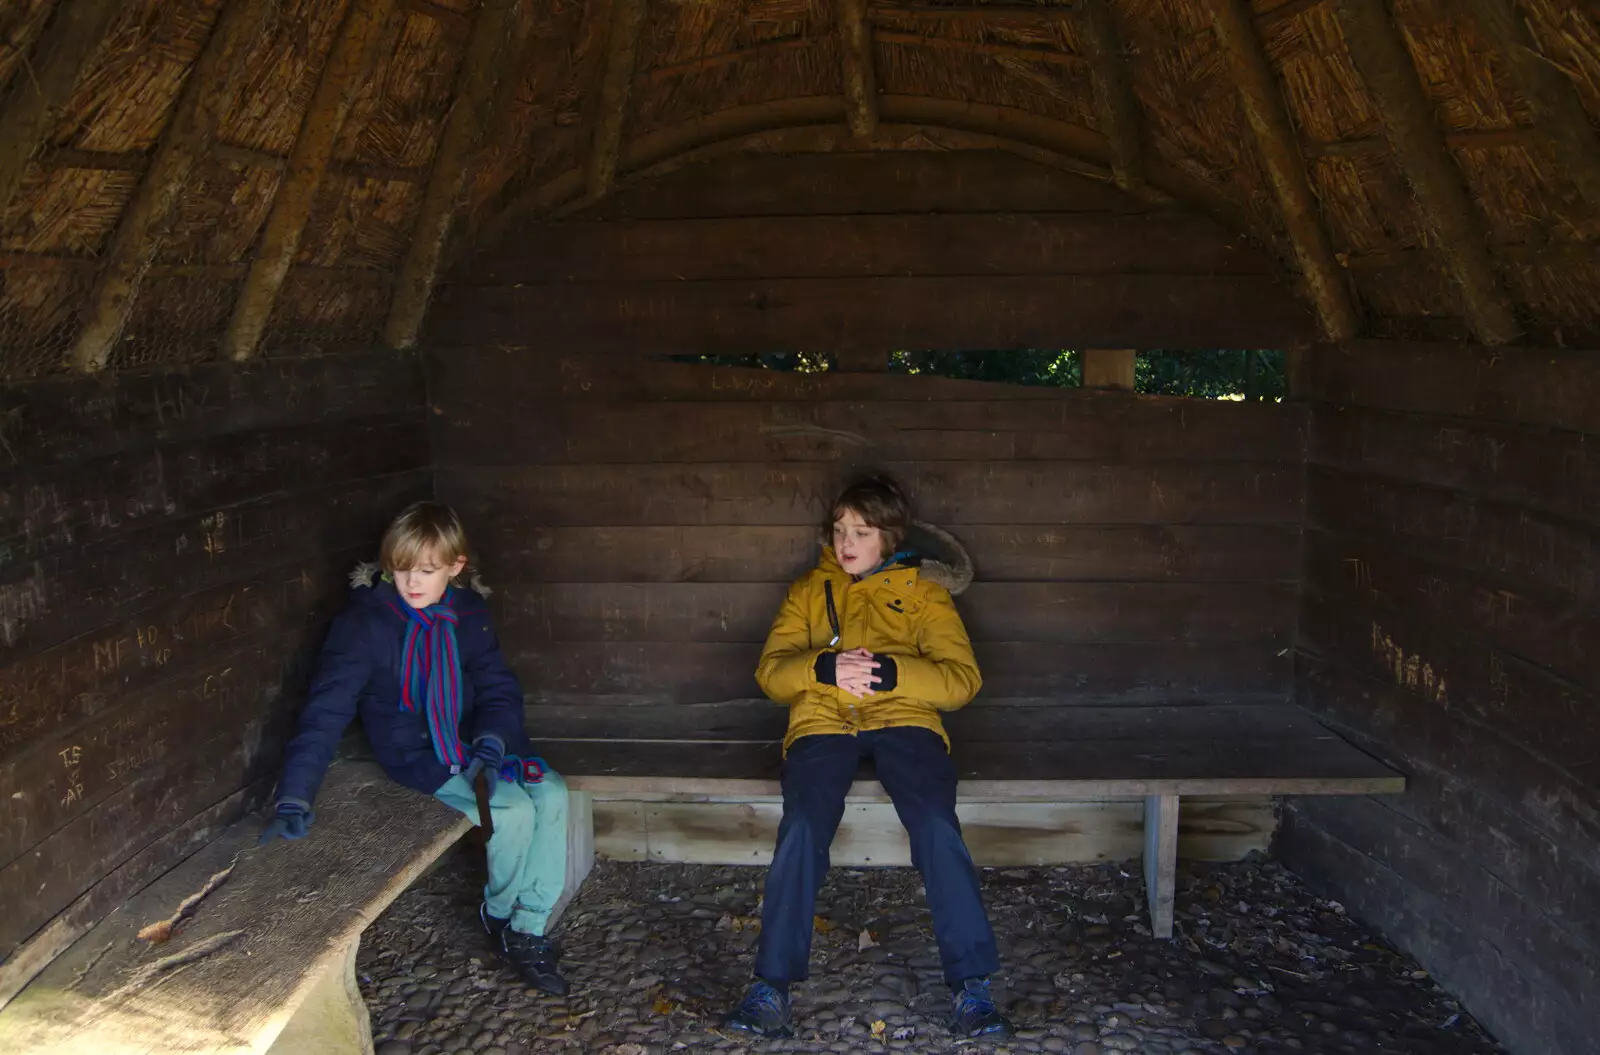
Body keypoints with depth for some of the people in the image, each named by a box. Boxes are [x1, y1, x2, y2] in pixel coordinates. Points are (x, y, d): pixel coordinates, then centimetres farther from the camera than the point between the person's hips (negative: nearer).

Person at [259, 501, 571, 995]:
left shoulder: (468, 615, -1)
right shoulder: (365, 621, -16)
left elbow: (499, 688, 0)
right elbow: (327, 709, -20)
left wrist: (490, 746, -21)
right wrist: (294, 801, -27)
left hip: (474, 742, 5)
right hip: (417, 756, -5)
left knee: (552, 795, -19)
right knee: (513, 811, -24)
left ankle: (529, 928, -7)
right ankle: (499, 913, 5)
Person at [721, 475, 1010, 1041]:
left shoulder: (922, 590, 18)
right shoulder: (810, 589, 24)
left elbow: (962, 677, 4)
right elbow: (771, 671, 12)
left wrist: (889, 672, -12)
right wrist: (824, 667, -10)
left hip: (903, 718, -1)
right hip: (823, 721, 1)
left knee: (938, 826, -29)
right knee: (801, 828, -28)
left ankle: (972, 986, -21)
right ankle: (771, 985, -20)